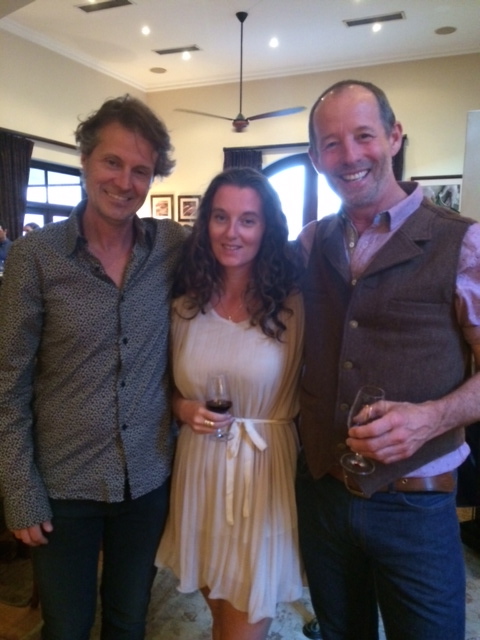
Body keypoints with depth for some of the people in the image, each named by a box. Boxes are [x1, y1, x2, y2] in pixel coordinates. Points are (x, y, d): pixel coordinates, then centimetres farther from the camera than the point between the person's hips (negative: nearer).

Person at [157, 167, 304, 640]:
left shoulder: (292, 307, -9)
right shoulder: (185, 308, 1)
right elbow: (172, 390, 11)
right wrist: (184, 410, -9)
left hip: (266, 466, -3)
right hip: (199, 464, 3)